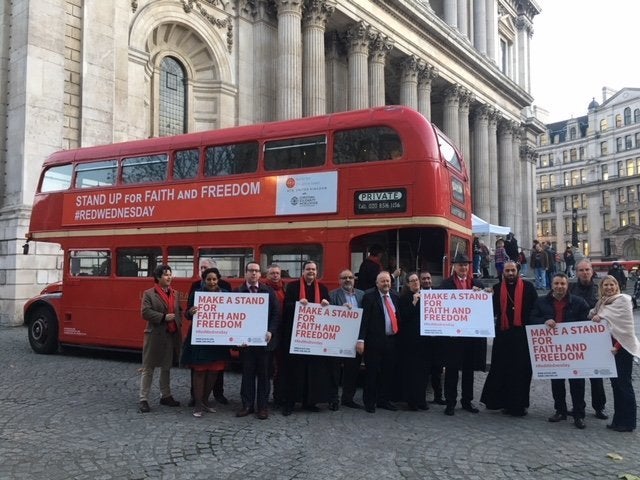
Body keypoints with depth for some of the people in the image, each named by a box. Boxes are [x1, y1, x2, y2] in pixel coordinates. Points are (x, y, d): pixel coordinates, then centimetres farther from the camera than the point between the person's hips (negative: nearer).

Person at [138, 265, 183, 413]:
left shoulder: (175, 294, 11)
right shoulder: (149, 293, -6)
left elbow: (179, 311, 15)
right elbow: (145, 312, -14)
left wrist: (178, 322, -3)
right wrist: (163, 317, -19)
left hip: (172, 335, 6)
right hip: (155, 335, -6)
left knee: (167, 367, 16)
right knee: (148, 368, 0)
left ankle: (165, 396, 28)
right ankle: (143, 399, 5)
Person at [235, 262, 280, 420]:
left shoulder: (269, 292, 5)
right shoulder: (238, 292, 2)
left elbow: (276, 313, 2)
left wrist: (271, 332, -11)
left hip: (264, 338, 1)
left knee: (263, 374, 6)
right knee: (247, 373, 7)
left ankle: (263, 407, 13)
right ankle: (247, 405, 16)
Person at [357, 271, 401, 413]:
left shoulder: (395, 296, 11)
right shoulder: (369, 296, -6)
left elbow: (398, 316, 13)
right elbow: (364, 319, -12)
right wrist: (361, 339, -19)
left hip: (391, 341, 5)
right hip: (374, 341, -5)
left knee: (388, 372, 11)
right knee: (372, 373, 2)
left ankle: (384, 400, 24)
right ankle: (369, 402, 14)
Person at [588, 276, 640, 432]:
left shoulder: (623, 299, -8)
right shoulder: (602, 302, 13)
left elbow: (627, 325, -14)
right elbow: (598, 321, 18)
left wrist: (618, 346, -17)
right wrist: (595, 317, -4)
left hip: (622, 347, -7)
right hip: (608, 347, 7)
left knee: (624, 384, -4)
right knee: (615, 383, 10)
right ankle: (618, 419, 16)